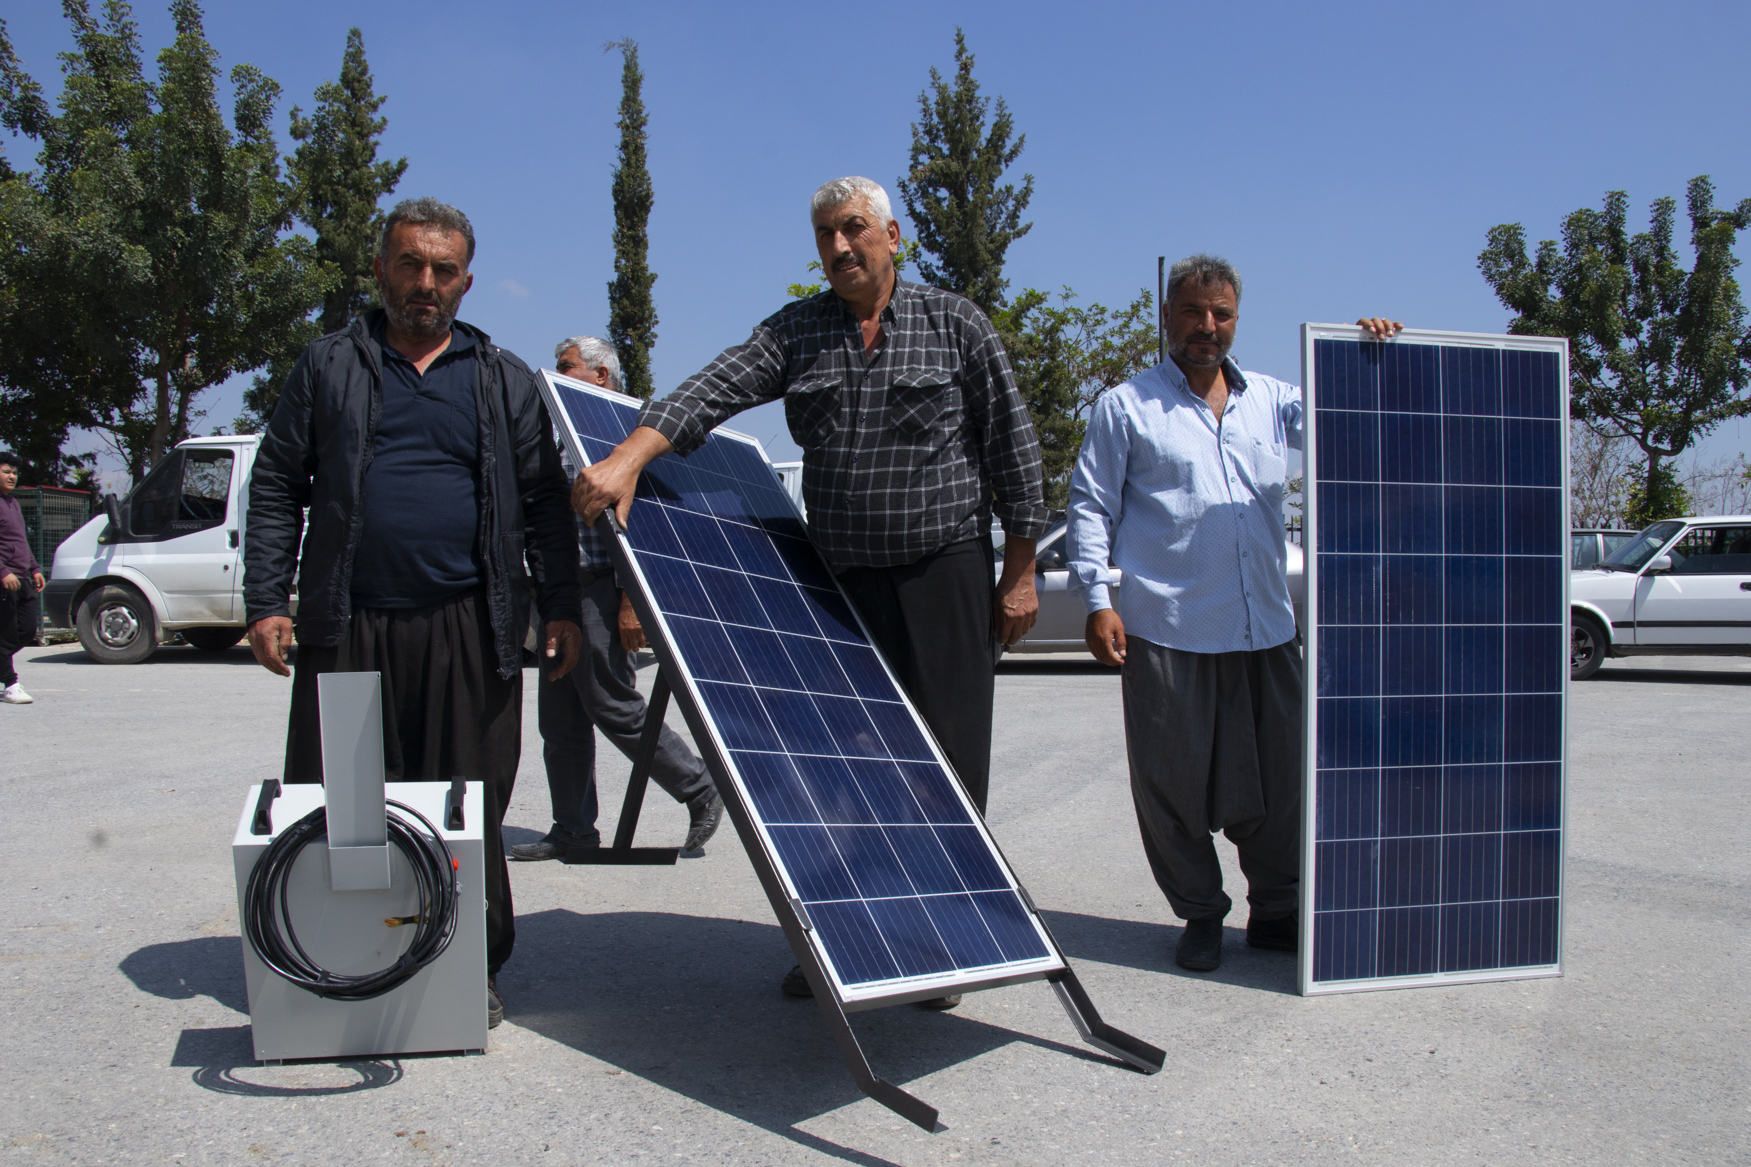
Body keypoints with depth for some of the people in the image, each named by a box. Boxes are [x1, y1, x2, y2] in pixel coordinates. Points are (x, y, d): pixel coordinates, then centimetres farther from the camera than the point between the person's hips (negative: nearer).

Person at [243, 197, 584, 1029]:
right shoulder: (329, 366, 11)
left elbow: (545, 503, 13)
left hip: (469, 629, 0)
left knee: (469, 809, 4)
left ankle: (472, 971, 17)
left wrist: (563, 607, 4)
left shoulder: (503, 380, 13)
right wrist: (267, 601, 0)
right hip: (348, 627, 0)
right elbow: (276, 488, 10)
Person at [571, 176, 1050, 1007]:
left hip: (945, 573, -3)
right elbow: (714, 390, -8)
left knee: (949, 764, 0)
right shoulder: (796, 332, 8)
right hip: (840, 580, 3)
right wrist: (628, 458, -25)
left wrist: (1019, 572, -2)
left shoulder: (955, 324, 2)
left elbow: (1011, 444, 2)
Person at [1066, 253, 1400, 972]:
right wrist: (1096, 600, -6)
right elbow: (1091, 506, 3)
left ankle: (1276, 911, 25)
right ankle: (1200, 915, 20)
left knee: (1278, 777, 9)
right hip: (1168, 632, -3)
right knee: (1176, 784, 3)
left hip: (1266, 630, 4)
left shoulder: (1269, 400, 17)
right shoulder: (1126, 407, 6)